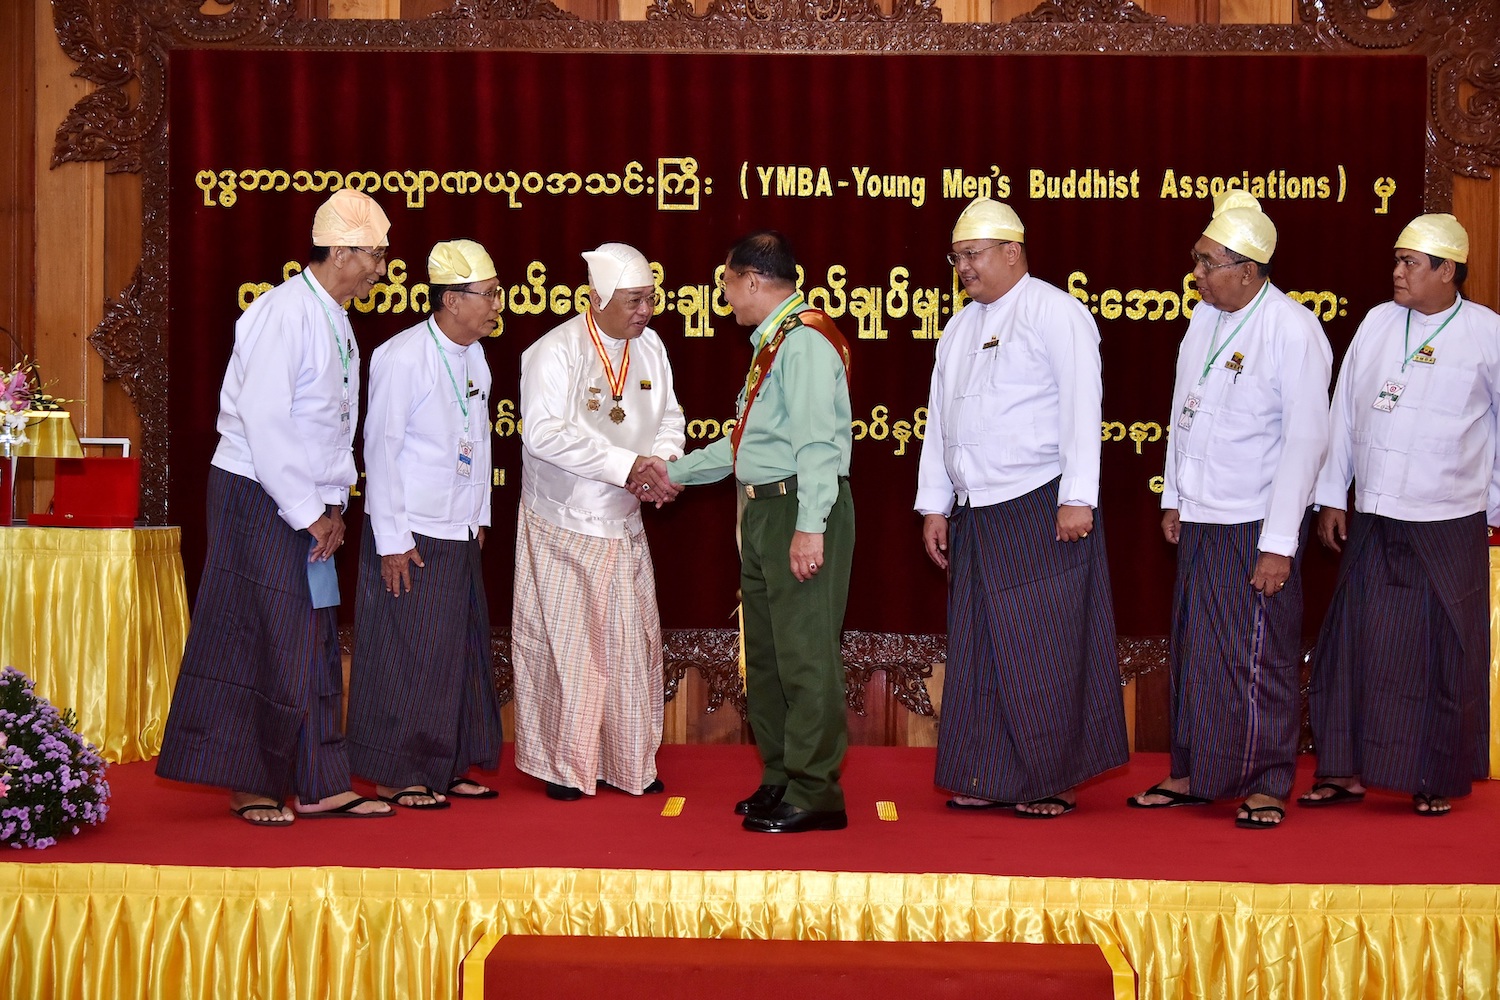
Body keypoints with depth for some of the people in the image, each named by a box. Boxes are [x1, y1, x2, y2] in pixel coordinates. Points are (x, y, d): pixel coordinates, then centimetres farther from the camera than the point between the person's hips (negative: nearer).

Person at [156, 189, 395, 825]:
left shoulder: (335, 322, 13)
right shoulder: (285, 312, -15)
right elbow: (263, 420, -20)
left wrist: (333, 507, 6)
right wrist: (307, 512, -16)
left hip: (308, 505, 9)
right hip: (259, 500, -9)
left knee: (314, 646, 9)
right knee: (261, 640, -3)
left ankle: (318, 787, 14)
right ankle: (250, 784, 9)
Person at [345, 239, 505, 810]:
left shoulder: (474, 355, 8)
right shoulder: (401, 359, -15)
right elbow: (381, 448, -14)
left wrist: (480, 517, 15)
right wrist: (391, 540, -15)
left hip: (459, 533, 8)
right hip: (410, 535, -8)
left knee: (459, 651, 11)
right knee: (407, 655, -2)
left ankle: (444, 767, 23)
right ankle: (395, 776, 9)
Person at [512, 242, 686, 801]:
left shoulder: (651, 348, 2)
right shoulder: (554, 353, -17)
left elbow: (670, 417, 10)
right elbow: (544, 433, -27)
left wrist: (663, 460, -13)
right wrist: (625, 466, -29)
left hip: (623, 525, 5)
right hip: (561, 528, -5)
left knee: (632, 643, 8)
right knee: (563, 645, 1)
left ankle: (629, 762, 20)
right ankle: (562, 765, 15)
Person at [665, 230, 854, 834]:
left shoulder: (806, 341, -13)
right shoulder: (770, 343, 19)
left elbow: (816, 441, -21)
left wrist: (809, 526, -27)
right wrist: (676, 472, 30)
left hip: (800, 508, -11)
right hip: (761, 509, 11)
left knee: (804, 650, -8)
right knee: (764, 651, 15)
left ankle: (813, 795, -3)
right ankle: (780, 779, 25)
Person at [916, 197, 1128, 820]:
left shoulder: (1054, 312, -4)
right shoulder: (959, 329, 19)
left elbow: (1081, 407, -11)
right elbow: (938, 421, 21)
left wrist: (1078, 499, -17)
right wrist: (933, 506, 16)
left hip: (1042, 510, -7)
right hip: (975, 514, 7)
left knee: (1043, 651, -3)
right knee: (979, 649, 6)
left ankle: (1052, 781, 7)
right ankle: (992, 778, 14)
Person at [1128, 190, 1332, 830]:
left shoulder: (1294, 331, -14)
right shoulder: (1204, 317, 8)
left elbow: (1306, 440, -15)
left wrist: (1280, 543, -17)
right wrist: (1173, 499, 18)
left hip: (1257, 525, -6)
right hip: (1199, 519, 7)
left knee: (1259, 658, 1)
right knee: (1193, 651, 11)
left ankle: (1267, 785, 14)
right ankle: (1192, 774, 23)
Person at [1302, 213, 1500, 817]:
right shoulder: (1378, 323, 5)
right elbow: (1344, 411, 9)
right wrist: (1331, 497, 8)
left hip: (1449, 526, -3)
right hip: (1374, 522, 3)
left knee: (1445, 654, 5)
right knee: (1354, 643, 4)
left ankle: (1437, 781, 19)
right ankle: (1346, 771, 16)